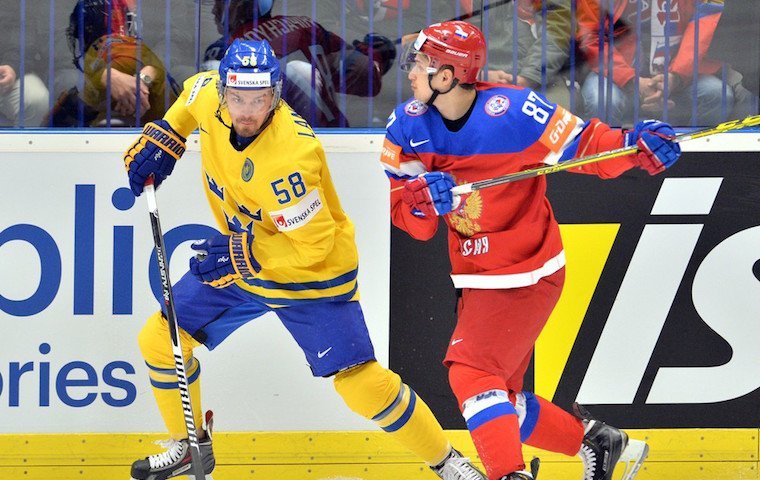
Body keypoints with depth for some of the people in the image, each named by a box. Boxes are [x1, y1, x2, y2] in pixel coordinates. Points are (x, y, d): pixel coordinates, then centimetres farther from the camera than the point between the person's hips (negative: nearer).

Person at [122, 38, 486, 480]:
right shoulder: (212, 99, -16)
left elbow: (311, 245, -31)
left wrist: (238, 256, -29)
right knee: (160, 340, 6)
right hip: (238, 261, 7)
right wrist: (164, 137, 4)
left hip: (315, 273, -7)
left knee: (361, 384, -13)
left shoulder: (287, 155, -36)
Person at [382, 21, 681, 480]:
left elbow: (585, 145, -13)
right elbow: (405, 214, -4)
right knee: (497, 399, 15)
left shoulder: (515, 112, -22)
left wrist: (636, 145, -32)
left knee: (471, 372, -23)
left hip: (528, 276, -8)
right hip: (477, 281, 8)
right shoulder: (408, 127, -5)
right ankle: (599, 440, 32)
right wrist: (424, 201, -27)